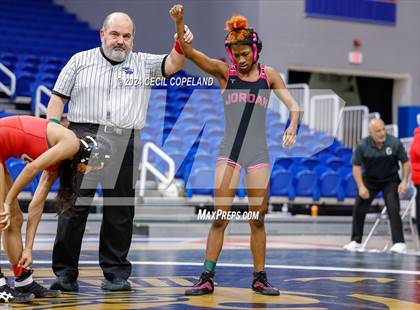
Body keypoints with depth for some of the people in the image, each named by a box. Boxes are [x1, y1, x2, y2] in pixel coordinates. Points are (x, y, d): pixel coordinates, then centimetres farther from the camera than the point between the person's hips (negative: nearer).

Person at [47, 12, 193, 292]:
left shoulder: (143, 64, 16)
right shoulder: (81, 61, 13)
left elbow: (172, 64, 1)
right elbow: (58, 98, 11)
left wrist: (181, 45, -20)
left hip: (124, 145, 1)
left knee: (120, 212, 3)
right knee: (73, 206, -5)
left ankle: (116, 273, 11)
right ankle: (65, 273, 0)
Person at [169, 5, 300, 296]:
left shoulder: (269, 74, 6)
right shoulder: (225, 72, 2)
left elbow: (293, 104, 1)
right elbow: (189, 51, -9)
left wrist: (292, 126, -21)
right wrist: (179, 23, -25)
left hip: (258, 153, 1)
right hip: (229, 152, -1)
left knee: (258, 219, 5)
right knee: (219, 219, -6)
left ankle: (260, 278, 15)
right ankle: (207, 278, -1)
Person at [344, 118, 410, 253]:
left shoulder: (395, 143, -20)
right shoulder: (362, 145, -19)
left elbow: (405, 162, -8)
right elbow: (356, 166, -9)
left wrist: (404, 181, -17)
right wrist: (361, 187, -15)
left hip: (390, 180, -2)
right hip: (369, 179, 2)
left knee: (393, 209, -16)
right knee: (359, 209, 2)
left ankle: (399, 243, -12)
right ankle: (355, 241, 17)